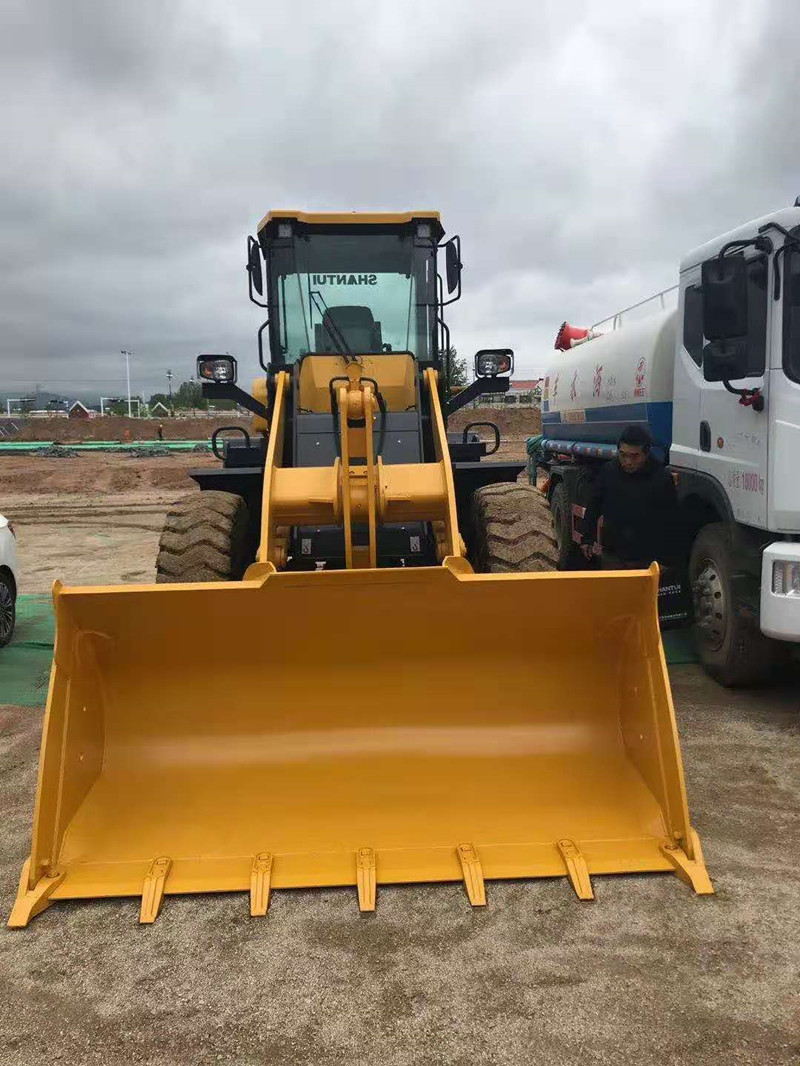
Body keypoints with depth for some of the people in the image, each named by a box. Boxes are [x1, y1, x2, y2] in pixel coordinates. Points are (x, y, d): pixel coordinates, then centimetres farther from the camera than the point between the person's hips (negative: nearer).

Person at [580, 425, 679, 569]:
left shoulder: (661, 478, -9)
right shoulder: (608, 471, -2)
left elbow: (670, 523, -4)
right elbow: (593, 507, 9)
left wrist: (667, 558, -4)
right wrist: (587, 538, 8)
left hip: (647, 559, -2)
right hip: (612, 555, 2)